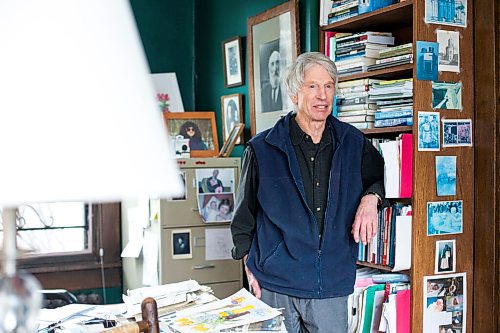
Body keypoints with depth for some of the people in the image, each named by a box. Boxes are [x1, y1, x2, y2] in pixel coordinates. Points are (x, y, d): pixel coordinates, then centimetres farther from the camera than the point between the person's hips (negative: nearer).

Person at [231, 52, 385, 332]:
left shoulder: (352, 142, 6)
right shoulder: (262, 149, -1)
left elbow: (383, 175, 22)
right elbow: (243, 218, 5)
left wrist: (370, 198, 0)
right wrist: (251, 270, -1)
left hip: (332, 286, 2)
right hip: (275, 285, -2)